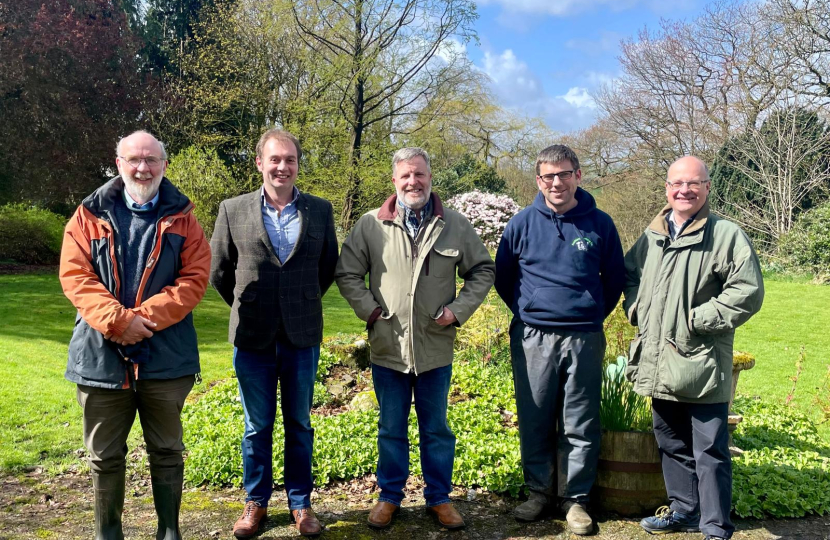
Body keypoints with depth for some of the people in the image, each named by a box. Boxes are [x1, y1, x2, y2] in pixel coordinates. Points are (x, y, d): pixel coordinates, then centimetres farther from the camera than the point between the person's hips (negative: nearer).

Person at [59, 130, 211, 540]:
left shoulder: (181, 218, 5)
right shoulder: (90, 215, 6)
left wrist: (144, 317, -16)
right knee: (105, 456, 10)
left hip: (165, 356, 0)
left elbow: (194, 279, -4)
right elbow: (75, 275, -3)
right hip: (102, 353, 1)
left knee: (166, 452, 11)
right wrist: (118, 321, -17)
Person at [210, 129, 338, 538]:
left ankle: (300, 503, 25)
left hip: (302, 336, 1)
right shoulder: (233, 210, -1)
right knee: (257, 426, 10)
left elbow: (329, 266, 12)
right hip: (253, 336, 0)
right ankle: (256, 502, 26)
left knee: (299, 424, 11)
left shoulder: (320, 211, 1)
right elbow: (218, 269, 8)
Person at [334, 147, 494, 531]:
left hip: (435, 348, 0)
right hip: (387, 348, 0)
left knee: (436, 429, 13)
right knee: (391, 429, 13)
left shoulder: (455, 225, 1)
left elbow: (482, 270, 8)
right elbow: (347, 273, 5)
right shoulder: (370, 225, -1)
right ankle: (389, 496, 29)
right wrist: (369, 309, -5)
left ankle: (439, 498, 28)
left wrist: (458, 309, -2)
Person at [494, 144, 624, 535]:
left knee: (581, 425, 5)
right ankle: (539, 492, 24)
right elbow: (503, 277, 12)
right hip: (532, 338, 1)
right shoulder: (522, 223, 1)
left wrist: (593, 317, 10)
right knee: (534, 421, 8)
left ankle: (576, 498, 19)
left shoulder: (600, 224, 1)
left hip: (584, 339, 0)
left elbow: (614, 280, 11)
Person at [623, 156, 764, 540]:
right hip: (659, 364, 7)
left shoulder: (726, 235, -8)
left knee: (710, 450, 1)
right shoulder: (652, 235, 12)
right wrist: (636, 310, 8)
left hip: (701, 366, -6)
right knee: (672, 444, 19)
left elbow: (748, 291, -15)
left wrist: (696, 320, -16)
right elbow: (630, 275, 26)